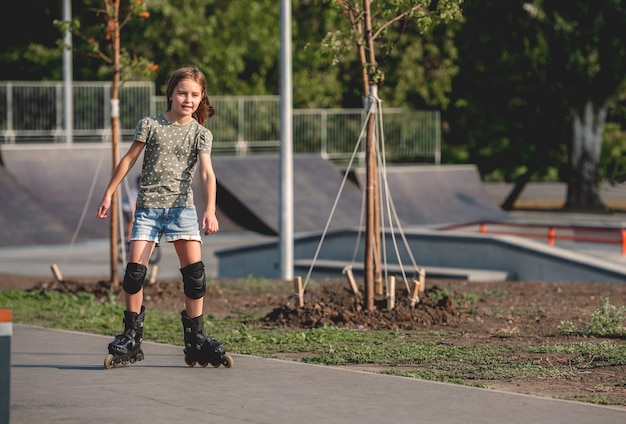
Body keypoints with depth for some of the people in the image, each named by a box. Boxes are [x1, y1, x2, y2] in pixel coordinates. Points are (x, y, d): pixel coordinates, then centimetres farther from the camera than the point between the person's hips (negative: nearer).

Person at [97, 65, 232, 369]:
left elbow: (206, 173, -9)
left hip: (181, 205, 0)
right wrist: (108, 195, 8)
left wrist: (210, 210, -23)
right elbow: (128, 160, 10)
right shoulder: (151, 125, 3)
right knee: (134, 270, -8)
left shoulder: (201, 134, 3)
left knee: (194, 270, -10)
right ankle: (131, 338, 2)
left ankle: (196, 339, -3)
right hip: (148, 205, 0)